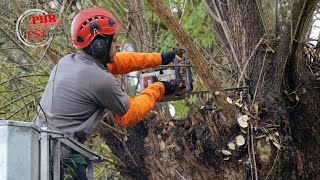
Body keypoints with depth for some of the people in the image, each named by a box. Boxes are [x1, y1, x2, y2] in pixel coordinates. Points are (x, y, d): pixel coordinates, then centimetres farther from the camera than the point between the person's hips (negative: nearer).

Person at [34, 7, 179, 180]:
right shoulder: (101, 80, -16)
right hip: (61, 157, -9)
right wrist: (157, 89, 14)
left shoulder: (67, 61, 9)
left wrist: (158, 59, 27)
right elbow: (129, 115, 0)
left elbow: (113, 61, 23)